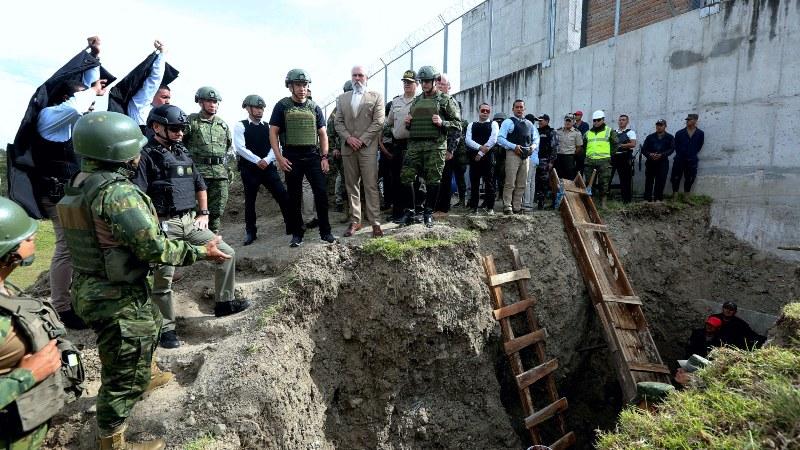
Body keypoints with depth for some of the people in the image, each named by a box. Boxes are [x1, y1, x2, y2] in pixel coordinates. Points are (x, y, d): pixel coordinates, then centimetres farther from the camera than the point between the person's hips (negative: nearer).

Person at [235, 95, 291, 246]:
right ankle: (250, 232, 16)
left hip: (268, 166, 3)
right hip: (249, 168, -3)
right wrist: (257, 161, -18)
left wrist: (267, 160, -13)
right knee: (250, 200, 6)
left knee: (283, 196, -4)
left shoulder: (268, 126, 12)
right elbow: (240, 147, -11)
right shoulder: (240, 126, 0)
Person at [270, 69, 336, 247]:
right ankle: (297, 234, 15)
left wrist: (324, 157, 2)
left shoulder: (314, 107, 11)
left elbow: (322, 134, 12)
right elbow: (273, 133, 1)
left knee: (321, 193, -4)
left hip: (313, 156, 2)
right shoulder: (282, 106, 3)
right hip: (291, 157, -1)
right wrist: (279, 157, -9)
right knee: (294, 197, 5)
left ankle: (325, 232, 7)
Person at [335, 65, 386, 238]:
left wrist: (362, 140, -10)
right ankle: (355, 221, 13)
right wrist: (348, 138, -7)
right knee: (351, 186, 6)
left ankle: (375, 222, -3)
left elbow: (378, 122, -3)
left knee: (371, 186, -6)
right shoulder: (342, 98, 17)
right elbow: (338, 122, 10)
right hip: (347, 148, 4)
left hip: (368, 147, -3)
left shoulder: (376, 97, 6)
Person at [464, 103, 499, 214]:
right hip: (474, 157, 2)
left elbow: (493, 139, -6)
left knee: (489, 183, -2)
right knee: (474, 183, 4)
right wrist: (480, 147, -16)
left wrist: (481, 153, -11)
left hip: (488, 157, -2)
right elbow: (467, 140, 1)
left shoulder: (493, 124, 9)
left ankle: (490, 207, 3)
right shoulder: (471, 125, 16)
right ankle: (474, 207, 9)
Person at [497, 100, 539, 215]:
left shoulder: (529, 124, 17)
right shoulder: (508, 122, -1)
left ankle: (517, 207, 15)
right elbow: (500, 138, -9)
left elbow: (536, 138, 25)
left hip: (526, 156, 6)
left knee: (521, 184, 8)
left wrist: (534, 145, 2)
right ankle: (507, 207, -2)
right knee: (510, 183, -7)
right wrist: (514, 146, -16)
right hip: (513, 154, -6)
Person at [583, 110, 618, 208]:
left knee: (603, 183, -1)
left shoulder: (610, 131, 8)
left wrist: (609, 156, 0)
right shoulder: (588, 133, 17)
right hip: (589, 161, 3)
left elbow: (615, 145, 7)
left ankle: (603, 202, 6)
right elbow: (583, 146, 22)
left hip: (604, 161, -3)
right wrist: (586, 156, 11)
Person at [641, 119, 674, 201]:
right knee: (649, 181, 2)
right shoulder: (650, 137, 12)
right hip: (650, 162, 1)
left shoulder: (670, 138, 8)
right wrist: (649, 154, -17)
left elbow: (671, 149, -4)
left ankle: (658, 199, 3)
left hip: (663, 163, -1)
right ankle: (647, 199, 6)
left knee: (660, 181, -4)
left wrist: (661, 155, -22)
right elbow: (643, 149, 4)